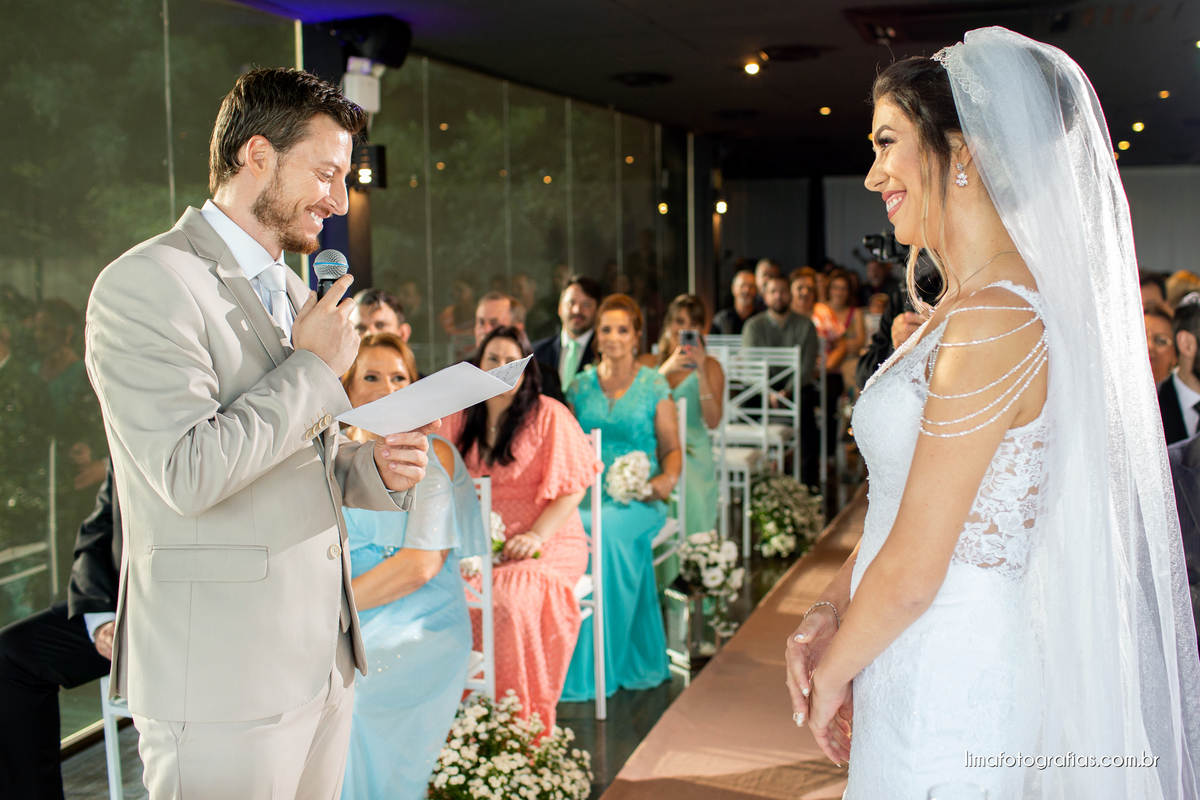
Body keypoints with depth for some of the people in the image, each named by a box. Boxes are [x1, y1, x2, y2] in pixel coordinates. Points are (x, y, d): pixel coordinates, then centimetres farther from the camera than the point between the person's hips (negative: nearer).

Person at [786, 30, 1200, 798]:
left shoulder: (995, 321, -23)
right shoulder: (962, 309, 8)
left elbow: (911, 572, -21)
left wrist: (831, 673, -7)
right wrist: (829, 613, 0)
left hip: (948, 684, -9)